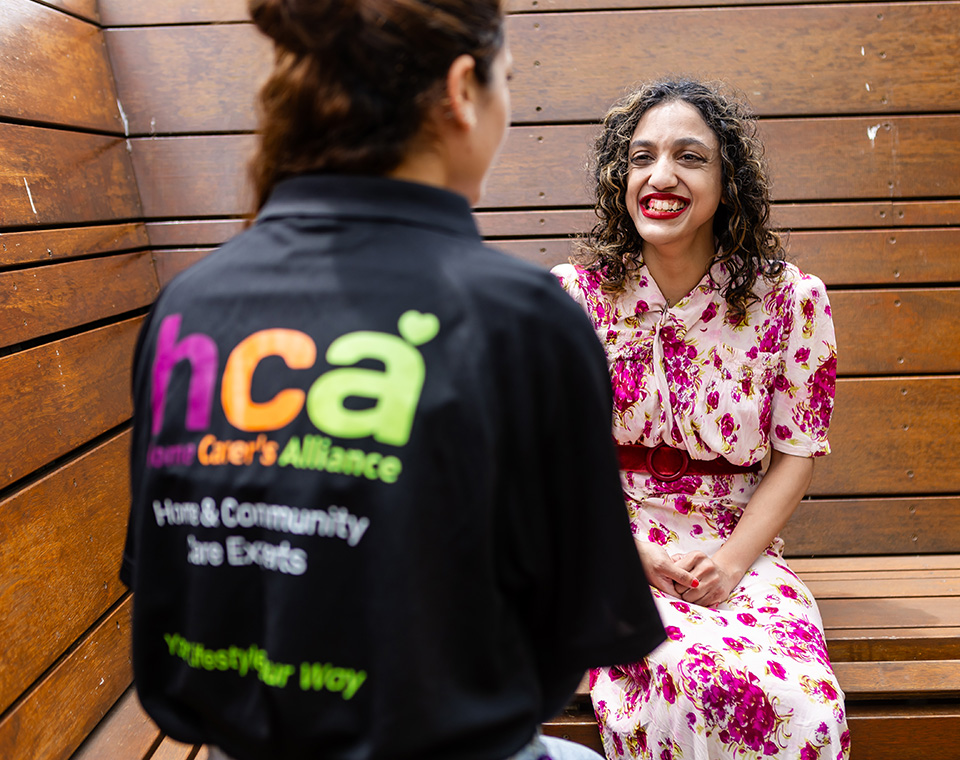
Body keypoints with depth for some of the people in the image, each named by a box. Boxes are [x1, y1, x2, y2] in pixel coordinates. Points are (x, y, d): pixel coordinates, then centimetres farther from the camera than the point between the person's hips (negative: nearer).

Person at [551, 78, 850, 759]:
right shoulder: (571, 296, -3)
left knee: (807, 705, -23)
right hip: (605, 550, -1)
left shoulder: (792, 300, -2)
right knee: (698, 681, -29)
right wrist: (641, 553, -11)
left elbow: (798, 452, 3)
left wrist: (732, 560, -10)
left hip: (739, 552, 2)